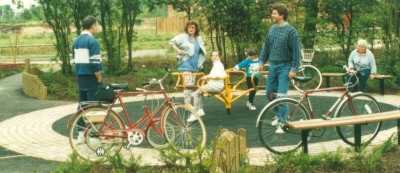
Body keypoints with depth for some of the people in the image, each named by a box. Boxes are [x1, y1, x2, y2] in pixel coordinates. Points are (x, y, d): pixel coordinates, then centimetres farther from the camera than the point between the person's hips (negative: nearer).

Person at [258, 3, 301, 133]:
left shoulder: (290, 31, -12)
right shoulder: (272, 29, 7)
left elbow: (296, 51, -13)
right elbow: (266, 46, 16)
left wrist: (294, 69, -16)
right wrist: (262, 61, 12)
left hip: (284, 66, -7)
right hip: (273, 65, 7)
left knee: (281, 95, -11)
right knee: (270, 93, 11)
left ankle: (281, 122, -5)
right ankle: (280, 115, 31)